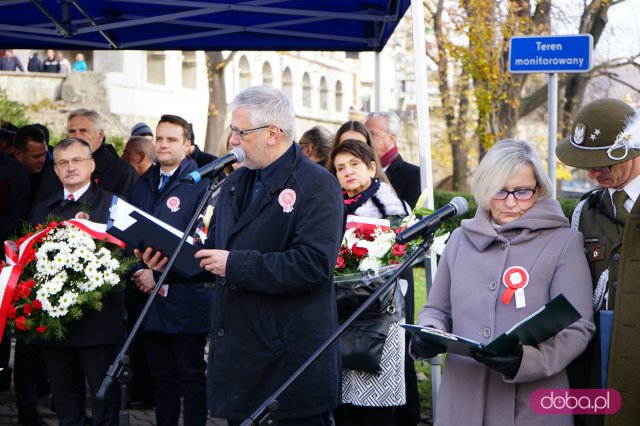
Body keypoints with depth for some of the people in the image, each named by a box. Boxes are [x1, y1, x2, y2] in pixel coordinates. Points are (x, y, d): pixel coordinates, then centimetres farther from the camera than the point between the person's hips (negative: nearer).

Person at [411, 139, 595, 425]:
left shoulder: (563, 242, -3)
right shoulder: (462, 239, 9)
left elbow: (576, 328, -9)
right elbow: (437, 310, 17)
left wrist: (527, 358, -25)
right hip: (461, 399, 3)